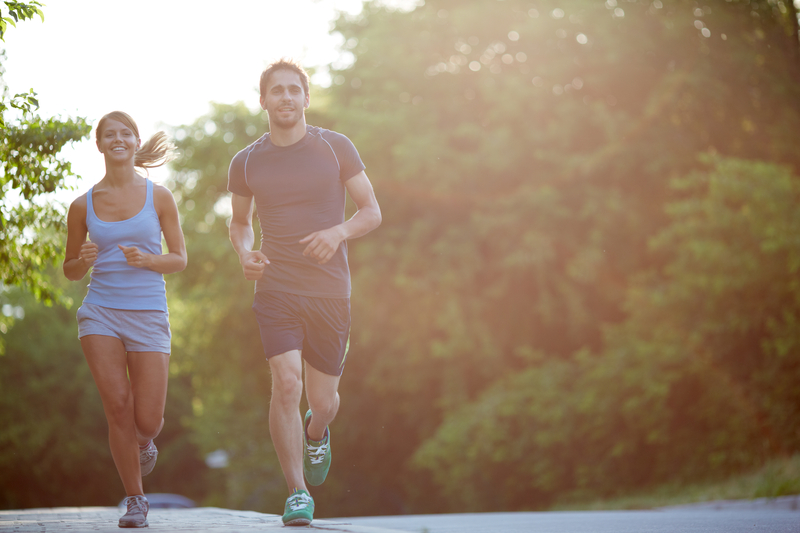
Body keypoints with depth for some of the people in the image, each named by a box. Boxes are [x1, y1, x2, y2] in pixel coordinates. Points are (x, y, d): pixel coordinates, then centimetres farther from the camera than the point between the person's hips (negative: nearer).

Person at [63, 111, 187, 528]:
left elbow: (180, 259, 5)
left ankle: (142, 442, 36)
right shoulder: (83, 205, 6)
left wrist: (145, 259, -15)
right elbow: (69, 271, 14)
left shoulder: (158, 197, 3)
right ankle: (135, 500, 5)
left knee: (147, 420, -3)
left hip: (148, 314, 0)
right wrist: (84, 261, -10)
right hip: (100, 312, 0)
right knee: (117, 407, -12)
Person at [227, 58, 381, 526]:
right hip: (276, 291, 0)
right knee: (286, 386, -18)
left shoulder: (335, 148, 1)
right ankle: (297, 494, -8)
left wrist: (338, 232, -17)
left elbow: (372, 212, 3)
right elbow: (240, 222, 21)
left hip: (331, 293, 0)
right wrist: (245, 254, -1)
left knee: (323, 401, 7)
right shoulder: (246, 163, 5)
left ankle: (316, 434, 45)